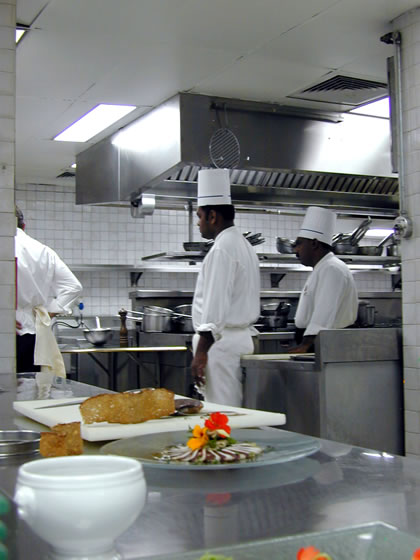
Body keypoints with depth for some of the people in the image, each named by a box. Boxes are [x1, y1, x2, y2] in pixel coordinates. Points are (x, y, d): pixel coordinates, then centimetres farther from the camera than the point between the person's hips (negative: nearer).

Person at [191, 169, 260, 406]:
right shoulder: (244, 246, 18)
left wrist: (201, 352, -18)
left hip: (222, 342, -10)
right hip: (243, 339, 10)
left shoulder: (222, 249, -13)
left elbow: (215, 307, -20)